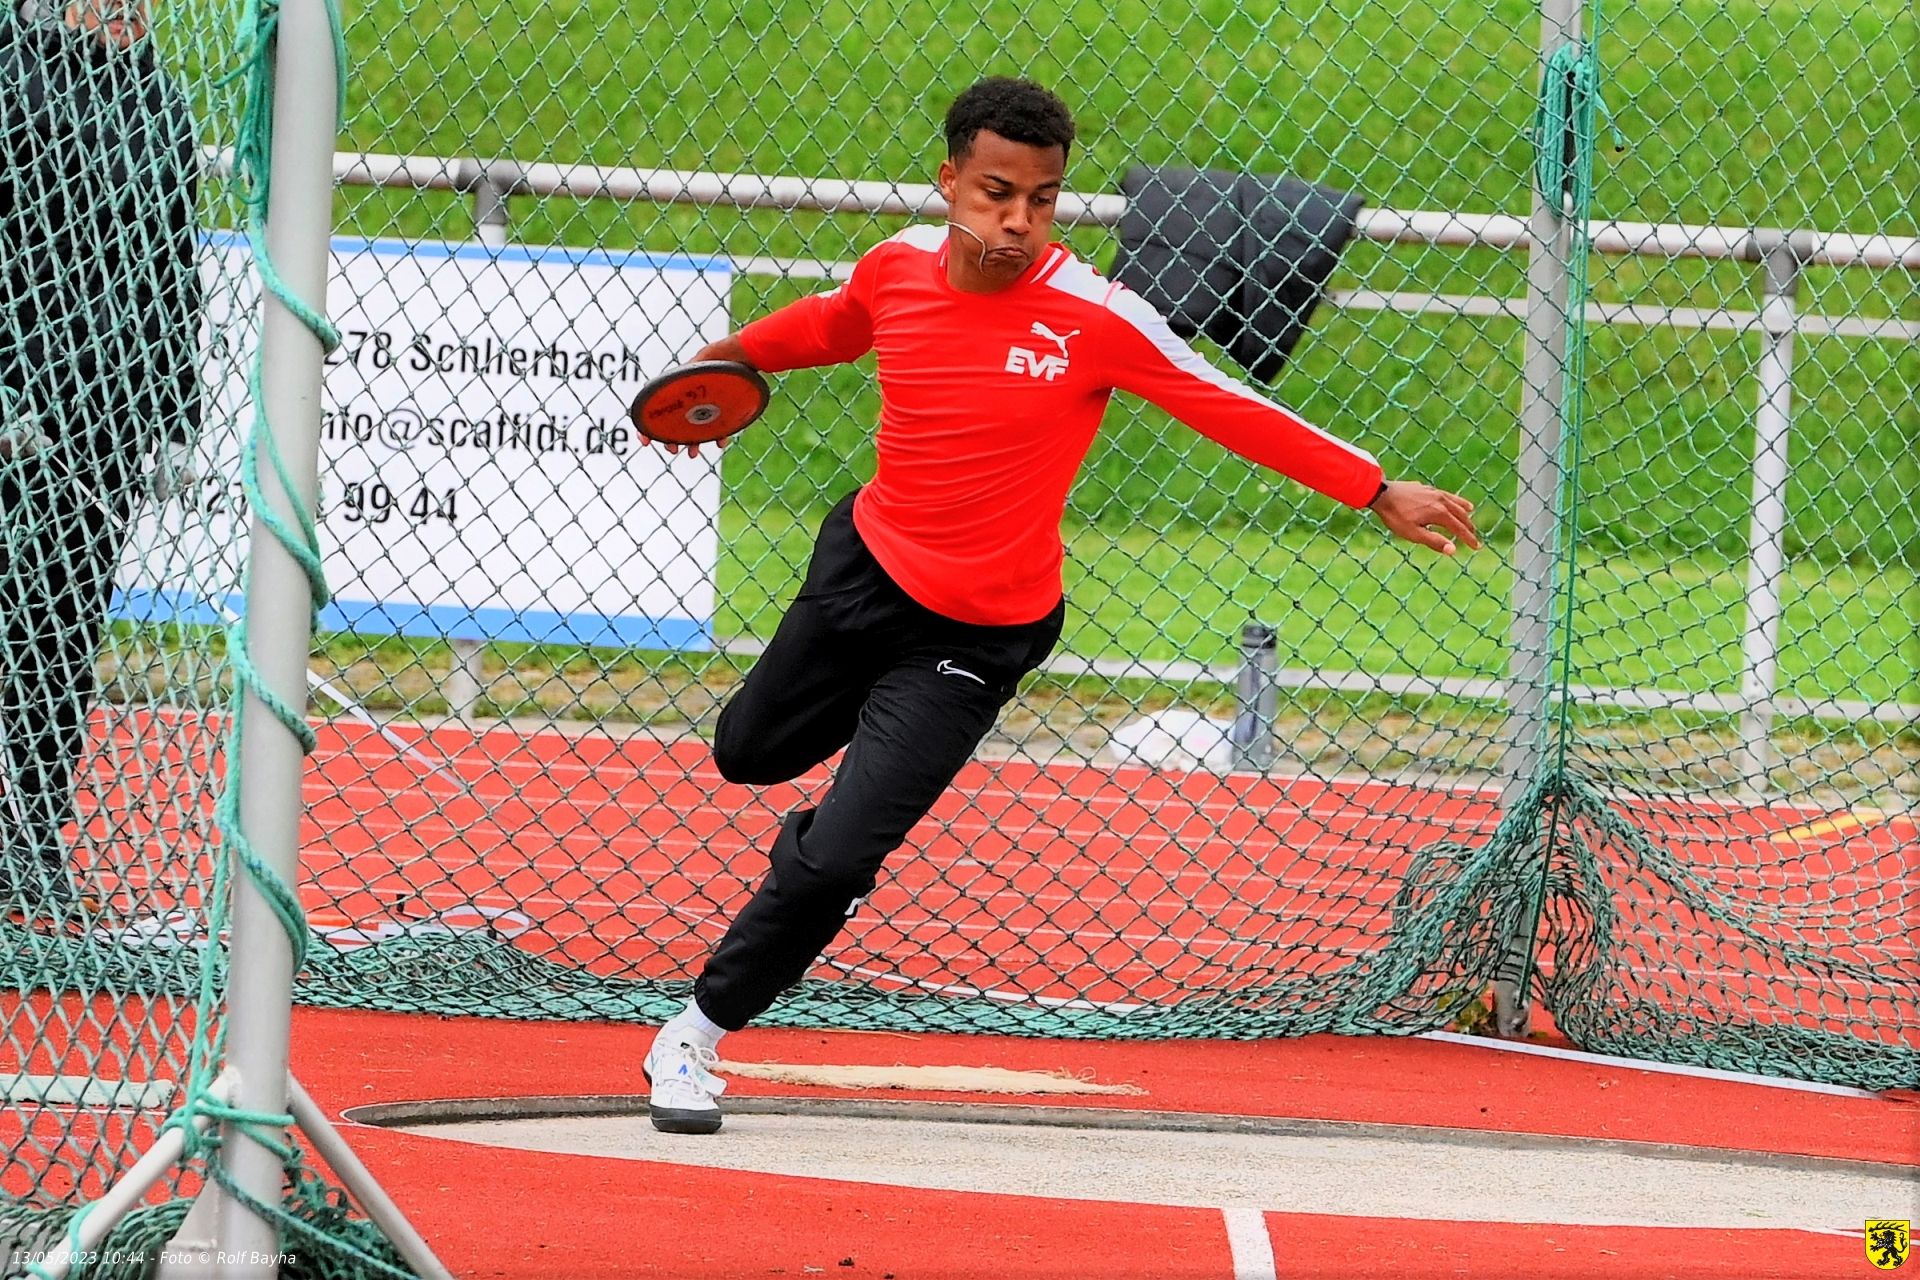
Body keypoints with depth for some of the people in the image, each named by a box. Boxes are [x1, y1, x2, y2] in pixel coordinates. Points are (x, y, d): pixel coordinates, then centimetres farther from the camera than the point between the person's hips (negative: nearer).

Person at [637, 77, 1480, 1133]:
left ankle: (697, 1033, 8)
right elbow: (833, 324, 17)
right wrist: (730, 359, 7)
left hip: (975, 636, -5)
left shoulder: (1093, 315, -23)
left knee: (831, 865, -11)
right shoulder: (898, 266, -9)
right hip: (864, 562, 5)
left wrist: (1378, 494, -16)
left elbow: (1232, 411, -16)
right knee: (749, 751, 25)